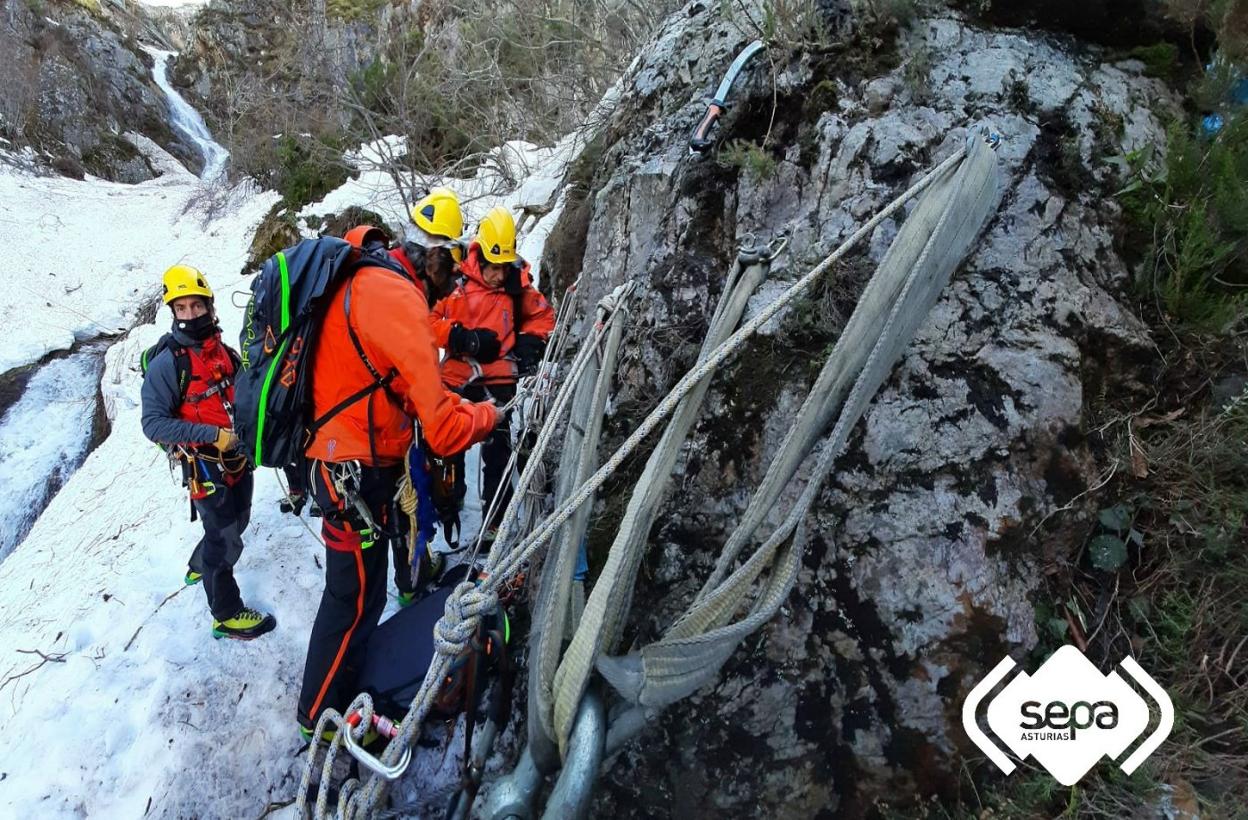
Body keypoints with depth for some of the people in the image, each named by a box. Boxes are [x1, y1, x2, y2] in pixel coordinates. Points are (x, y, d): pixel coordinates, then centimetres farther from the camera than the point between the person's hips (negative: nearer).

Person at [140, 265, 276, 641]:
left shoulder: (222, 351, 3)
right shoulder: (166, 363, -17)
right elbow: (153, 424, -21)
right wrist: (212, 436, -28)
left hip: (237, 458, 7)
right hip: (205, 466, -7)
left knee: (236, 523, 25)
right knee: (226, 540, 2)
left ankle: (199, 567, 51)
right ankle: (227, 616, 18)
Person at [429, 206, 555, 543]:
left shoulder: (517, 285, -2)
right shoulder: (456, 280, -11)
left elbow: (542, 316, 12)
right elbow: (430, 320, -8)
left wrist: (531, 343, -3)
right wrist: (463, 338, -19)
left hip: (499, 380, 1)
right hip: (457, 378, -1)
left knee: (498, 451, 4)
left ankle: (496, 522, 14)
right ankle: (448, 511, 26)